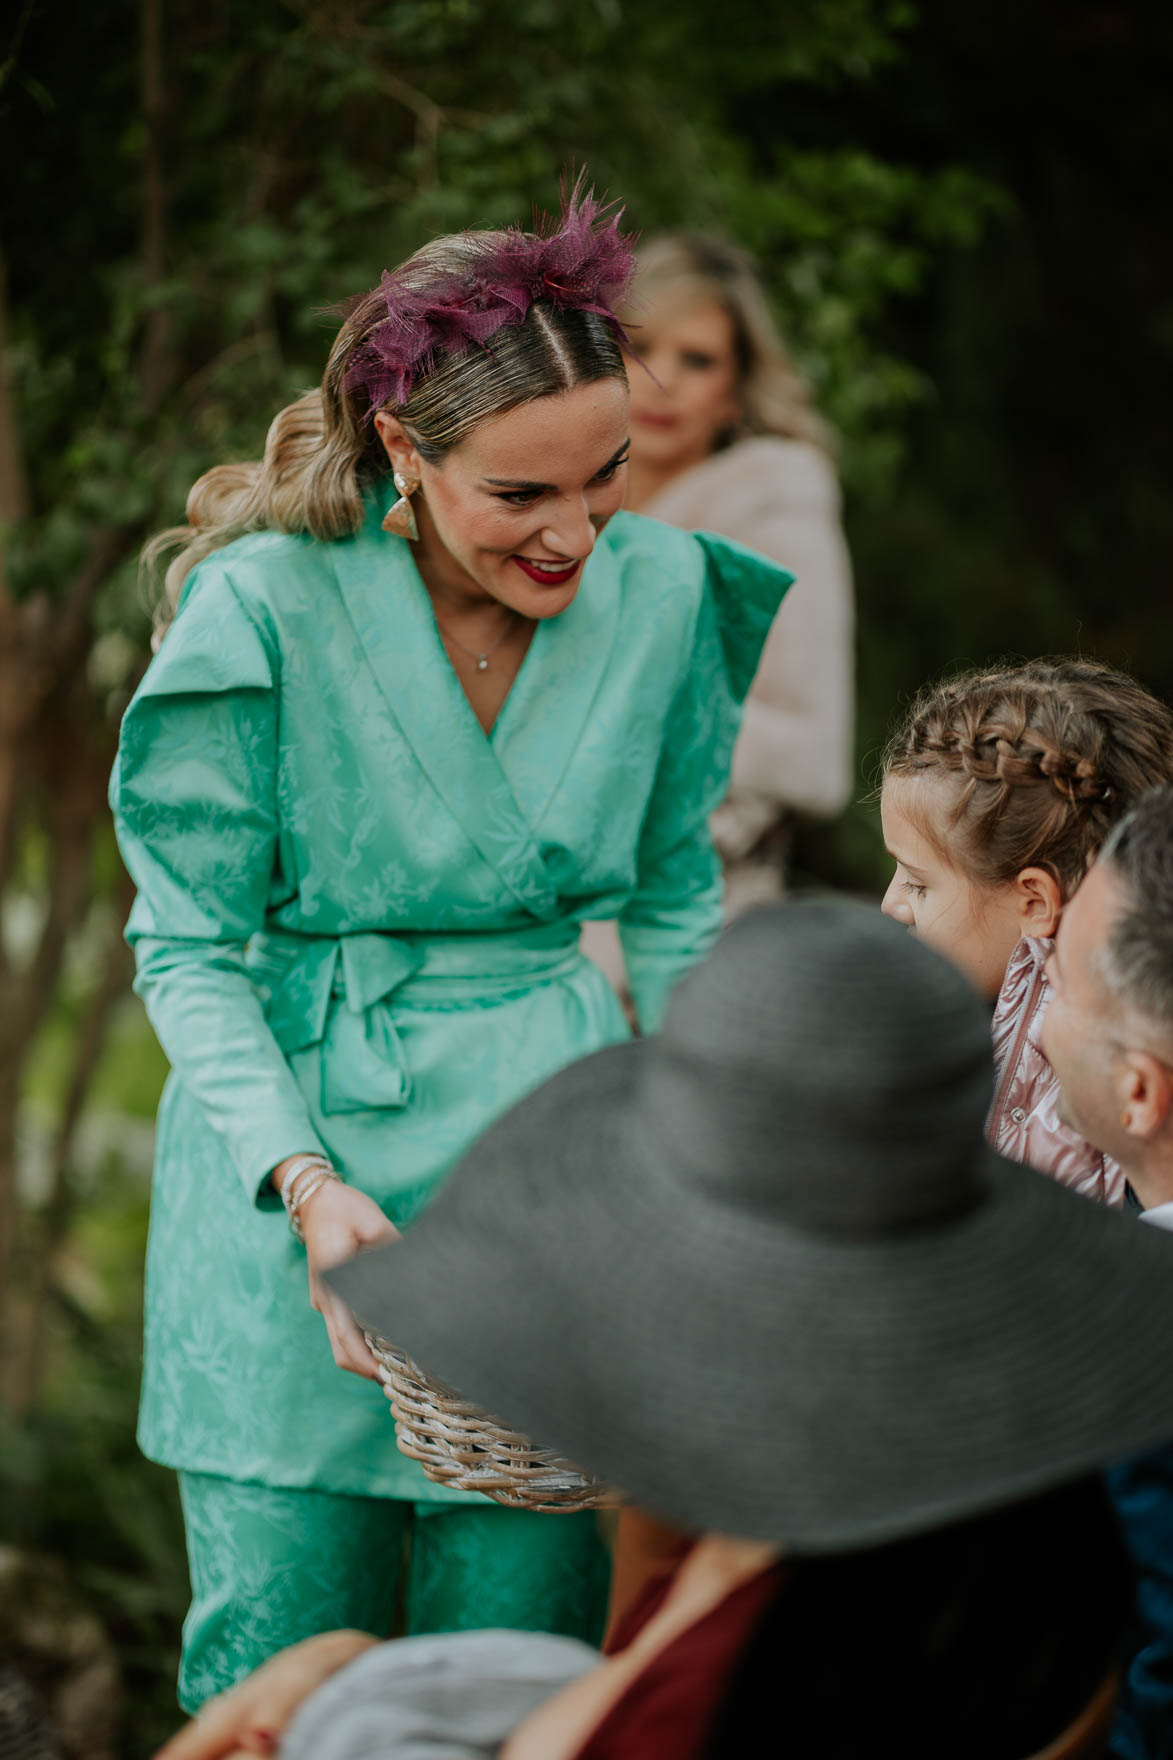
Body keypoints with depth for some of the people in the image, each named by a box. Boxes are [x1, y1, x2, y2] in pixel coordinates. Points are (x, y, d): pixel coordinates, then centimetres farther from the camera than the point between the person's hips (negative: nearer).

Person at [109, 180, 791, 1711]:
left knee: (519, 1655, 5)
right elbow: (189, 950, -6)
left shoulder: (660, 590, -3)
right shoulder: (267, 608, -13)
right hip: (299, 1143, -2)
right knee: (278, 1671, 3)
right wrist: (305, 1180, -19)